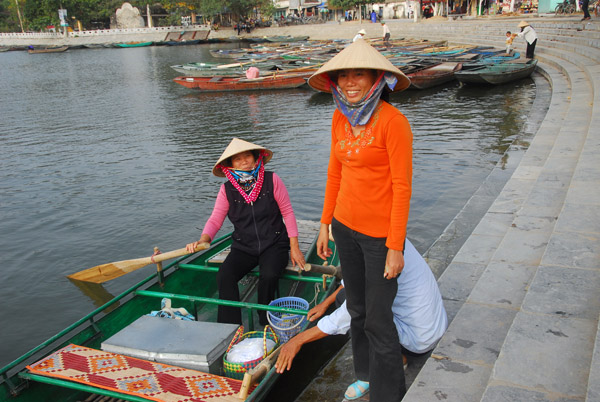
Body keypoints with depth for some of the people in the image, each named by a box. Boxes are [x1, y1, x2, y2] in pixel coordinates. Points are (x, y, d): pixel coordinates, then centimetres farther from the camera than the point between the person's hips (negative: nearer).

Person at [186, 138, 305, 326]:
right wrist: (202, 240, -24)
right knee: (224, 276, -25)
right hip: (243, 247, 2)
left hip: (274, 244, -2)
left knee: (269, 275, -31)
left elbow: (287, 212, 0)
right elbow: (215, 219, -2)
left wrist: (294, 248, -2)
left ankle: (265, 325, -7)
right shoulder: (227, 189, 1)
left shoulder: (271, 180, -4)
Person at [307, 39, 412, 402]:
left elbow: (402, 188, -18)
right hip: (345, 227, 7)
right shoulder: (340, 119, 3)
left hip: (379, 235, -7)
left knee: (378, 320, 4)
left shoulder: (393, 122, -18)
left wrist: (396, 247, -17)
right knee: (357, 308, 21)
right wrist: (326, 224, 13)